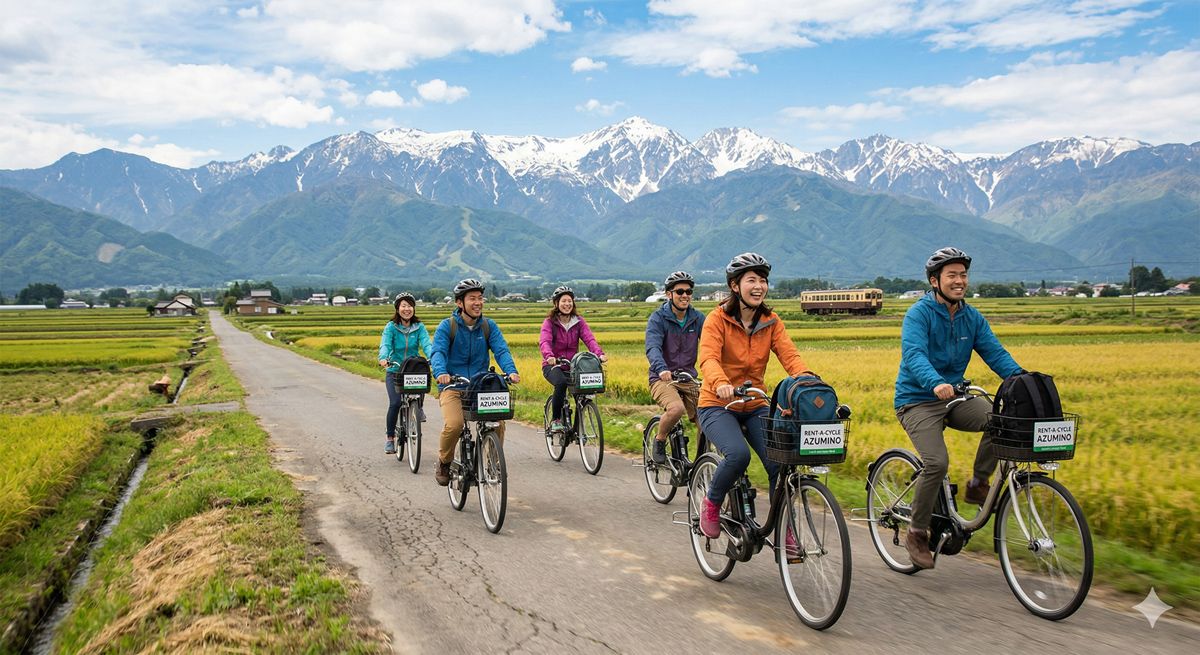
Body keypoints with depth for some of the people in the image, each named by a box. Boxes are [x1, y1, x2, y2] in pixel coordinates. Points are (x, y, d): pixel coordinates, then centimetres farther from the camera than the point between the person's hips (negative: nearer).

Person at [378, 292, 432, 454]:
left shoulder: (419, 327, 1)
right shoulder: (391, 327, -3)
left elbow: (426, 344, -13)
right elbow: (385, 345, -16)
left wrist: (432, 357, -34)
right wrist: (383, 358, -38)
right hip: (395, 371, -1)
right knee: (395, 403, -17)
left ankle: (418, 406, 5)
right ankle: (390, 438, 1)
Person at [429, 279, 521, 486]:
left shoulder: (489, 325, 4)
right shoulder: (447, 326, -4)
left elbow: (501, 350, -8)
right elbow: (438, 352, -17)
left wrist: (511, 371, -28)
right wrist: (441, 373, -39)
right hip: (452, 386, -3)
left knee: (498, 421, -18)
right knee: (454, 424, -28)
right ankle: (444, 463, 1)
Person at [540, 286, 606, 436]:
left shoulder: (578, 321, 5)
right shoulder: (550, 322, -4)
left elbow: (589, 339, -10)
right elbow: (544, 342, -21)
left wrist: (600, 354, -31)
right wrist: (549, 356, -43)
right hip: (552, 365, -3)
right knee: (561, 382, -35)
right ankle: (555, 420, -15)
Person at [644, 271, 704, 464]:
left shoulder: (698, 318, 5)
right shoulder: (658, 318, -8)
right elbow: (652, 348, -23)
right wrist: (662, 369, -44)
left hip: (689, 379, 4)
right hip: (663, 379, -4)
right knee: (676, 408, -32)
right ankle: (659, 441, -3)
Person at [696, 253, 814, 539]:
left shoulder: (771, 321, 3)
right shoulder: (718, 319, -10)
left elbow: (790, 356, -11)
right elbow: (708, 358, -26)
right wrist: (721, 383, -48)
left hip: (755, 407, 4)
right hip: (718, 405, -4)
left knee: (780, 464, -16)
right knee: (738, 454, -30)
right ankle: (711, 503, 0)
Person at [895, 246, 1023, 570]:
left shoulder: (972, 317, 8)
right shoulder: (919, 313, -11)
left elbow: (995, 352, -2)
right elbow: (914, 355, -27)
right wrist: (936, 384, -46)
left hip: (954, 397, 6)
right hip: (917, 400, -5)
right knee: (937, 462, -24)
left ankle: (978, 484, -1)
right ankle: (917, 533, -4)